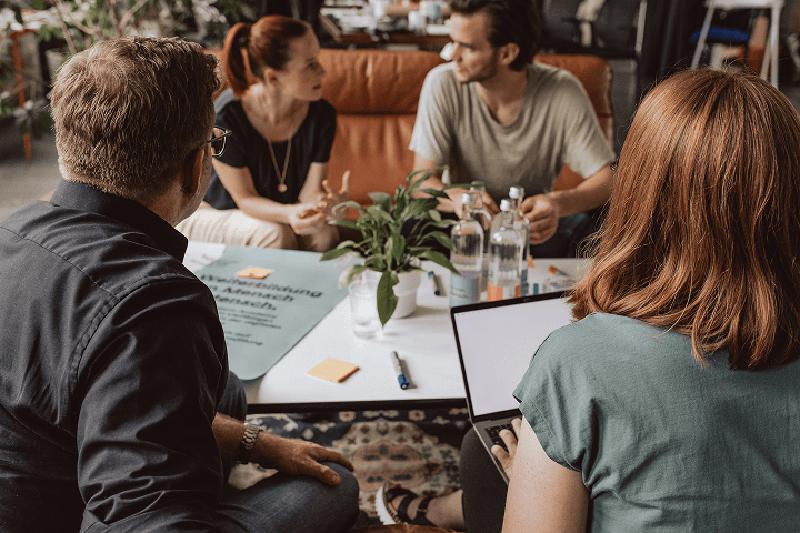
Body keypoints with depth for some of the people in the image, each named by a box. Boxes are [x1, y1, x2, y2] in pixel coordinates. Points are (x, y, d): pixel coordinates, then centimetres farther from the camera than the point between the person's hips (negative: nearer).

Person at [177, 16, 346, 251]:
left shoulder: (322, 115, -15)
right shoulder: (226, 117, -27)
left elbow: (309, 192, -14)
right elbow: (245, 198, -20)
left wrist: (323, 202, -40)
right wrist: (290, 214, -41)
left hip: (280, 216, 3)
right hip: (213, 216, -3)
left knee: (324, 232, -26)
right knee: (274, 235, -32)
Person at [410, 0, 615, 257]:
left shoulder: (563, 91, -15)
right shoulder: (442, 84, -15)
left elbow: (605, 179, -15)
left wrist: (559, 203, -39)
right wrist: (459, 198, -40)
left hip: (535, 221, 0)